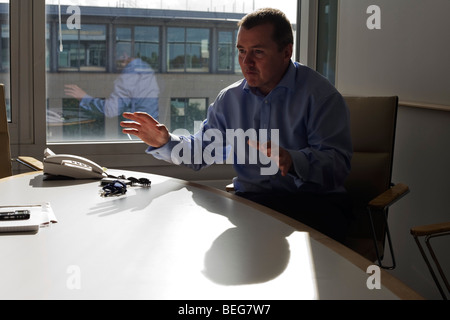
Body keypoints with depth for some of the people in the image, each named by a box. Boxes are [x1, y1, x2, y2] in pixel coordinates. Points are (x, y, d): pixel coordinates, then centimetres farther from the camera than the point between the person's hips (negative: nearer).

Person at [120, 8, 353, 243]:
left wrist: (292, 161, -34)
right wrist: (165, 142, 3)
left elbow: (338, 164, -15)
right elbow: (201, 150, 23)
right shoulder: (229, 99, 13)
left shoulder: (319, 94, -5)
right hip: (250, 200, 4)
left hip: (311, 201, -3)